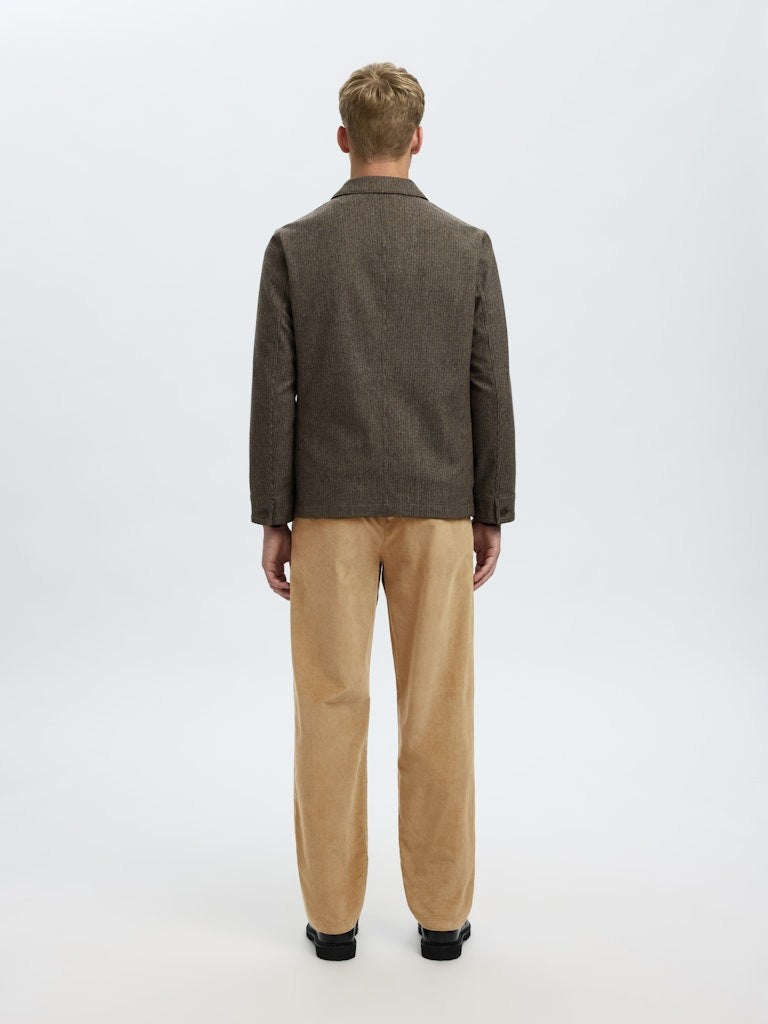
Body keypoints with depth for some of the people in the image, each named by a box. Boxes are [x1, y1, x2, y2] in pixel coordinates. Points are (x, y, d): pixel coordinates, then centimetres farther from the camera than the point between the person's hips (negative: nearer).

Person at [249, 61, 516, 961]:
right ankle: (441, 913, 16)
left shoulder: (294, 246, -2)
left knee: (332, 709, 7)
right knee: (437, 713, 7)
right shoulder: (468, 246, 0)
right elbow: (489, 392, -1)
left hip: (330, 506, 0)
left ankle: (334, 914, 15)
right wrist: (491, 514, 7)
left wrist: (273, 518, 2)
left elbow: (274, 393, -4)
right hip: (437, 507, 1)